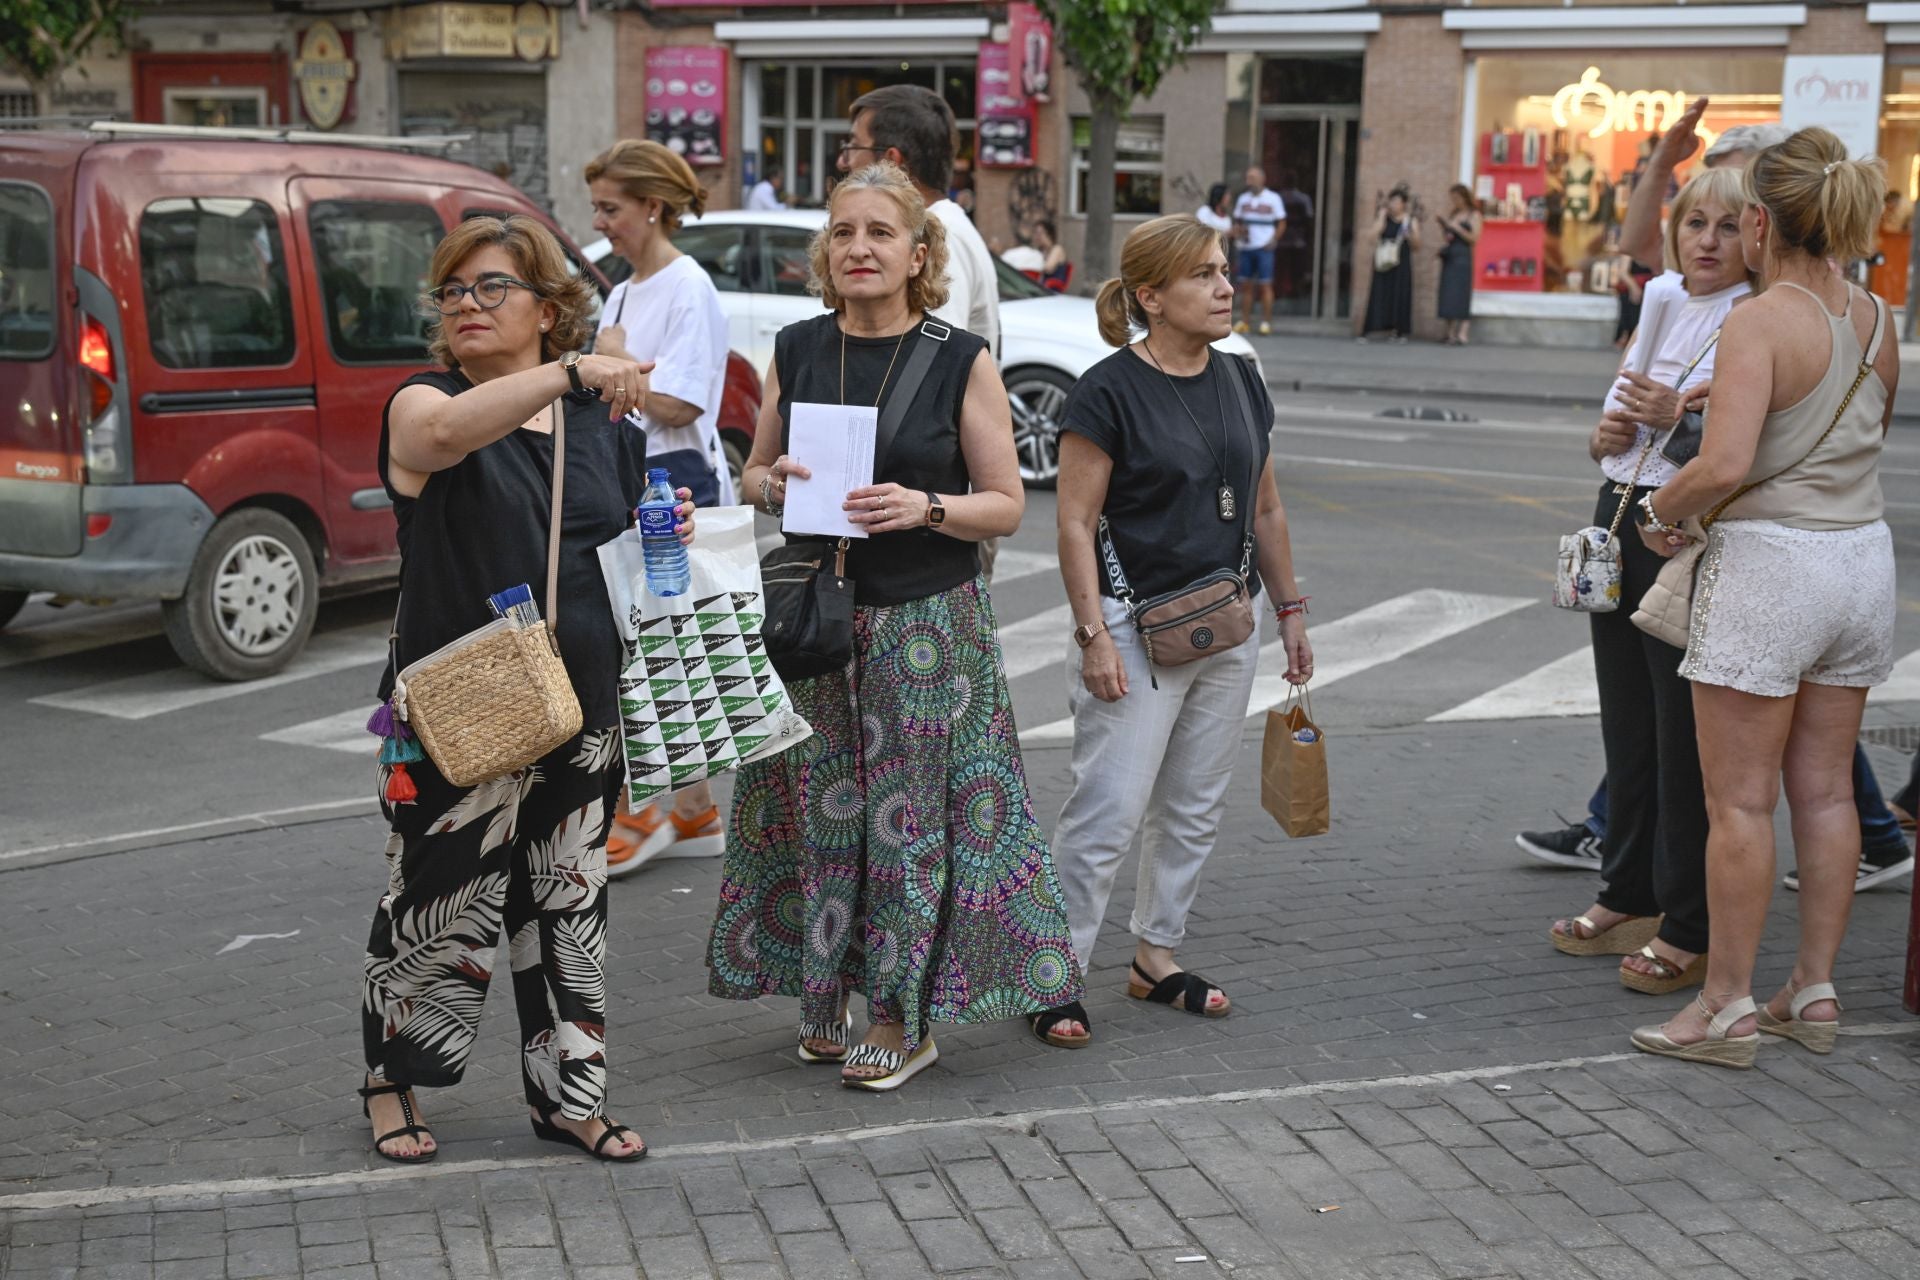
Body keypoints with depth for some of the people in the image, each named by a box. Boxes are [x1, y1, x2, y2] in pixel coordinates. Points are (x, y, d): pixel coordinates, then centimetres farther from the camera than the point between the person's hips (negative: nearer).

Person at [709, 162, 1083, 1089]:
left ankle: (902, 1017, 14)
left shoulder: (962, 361, -3)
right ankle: (825, 994, 22)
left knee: (909, 808, 0)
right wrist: (774, 484, -7)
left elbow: (1006, 505, -2)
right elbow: (755, 471, 16)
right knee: (820, 802, 5)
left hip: (927, 622, -3)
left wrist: (925, 507, -20)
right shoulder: (796, 350, 6)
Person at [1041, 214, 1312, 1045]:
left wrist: (1290, 609, 15)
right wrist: (1093, 634, -17)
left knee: (1194, 810, 13)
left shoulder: (1240, 381, 8)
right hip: (1137, 627, -7)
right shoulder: (1109, 392, -11)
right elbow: (1076, 524, -12)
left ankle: (1156, 958, 26)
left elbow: (1265, 510, 16)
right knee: (1109, 813, -7)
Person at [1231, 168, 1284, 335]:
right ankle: (1244, 321, 7)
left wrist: (1272, 241, -9)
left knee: (1265, 284, -6)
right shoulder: (1243, 198, 12)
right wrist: (1240, 230, -5)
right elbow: (1237, 221, 17)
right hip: (1246, 247, 4)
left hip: (1264, 248, -4)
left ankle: (1266, 321, -4)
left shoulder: (1273, 198, 1)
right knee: (1245, 285, 4)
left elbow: (1281, 223, 3)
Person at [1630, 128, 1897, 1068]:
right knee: (1825, 788, 14)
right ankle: (1815, 990, 22)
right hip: (1863, 556, 8)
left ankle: (1728, 1007, 8)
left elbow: (1725, 465, -27)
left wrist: (1660, 509, -8)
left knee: (1740, 799, 1)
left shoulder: (1760, 323, -17)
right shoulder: (1876, 319, 6)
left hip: (1769, 562, -7)